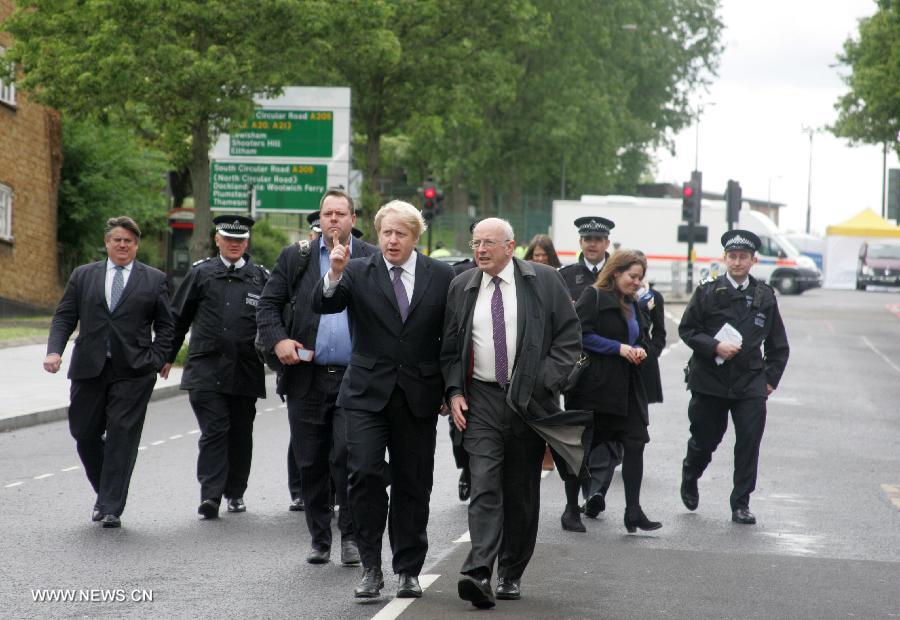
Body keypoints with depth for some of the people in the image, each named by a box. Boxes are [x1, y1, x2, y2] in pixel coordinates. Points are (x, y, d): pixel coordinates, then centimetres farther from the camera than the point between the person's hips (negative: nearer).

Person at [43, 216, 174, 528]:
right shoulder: (83, 276, 12)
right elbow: (64, 317, 9)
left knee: (122, 438, -6)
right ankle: (104, 494, 27)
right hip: (89, 370, 2)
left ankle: (111, 508, -3)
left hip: (133, 373, -2)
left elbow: (165, 326, 8)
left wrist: (156, 361, -5)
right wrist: (54, 351, -7)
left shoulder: (154, 280, 8)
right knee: (85, 434, 5)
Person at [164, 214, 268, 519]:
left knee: (240, 434, 9)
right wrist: (167, 356, 11)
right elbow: (177, 318, 12)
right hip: (206, 368, -1)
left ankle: (235, 492, 24)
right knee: (214, 431, -10)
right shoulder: (201, 273, 7)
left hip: (246, 369, 1)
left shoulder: (260, 277, 8)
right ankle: (210, 495, -12)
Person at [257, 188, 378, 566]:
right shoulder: (295, 258, 10)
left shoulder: (373, 260, 4)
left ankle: (351, 535, 1)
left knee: (348, 456, -14)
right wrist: (277, 340, -6)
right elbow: (267, 304, 9)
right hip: (307, 378, 3)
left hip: (355, 378, -3)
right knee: (311, 464, 7)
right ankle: (319, 538, 20)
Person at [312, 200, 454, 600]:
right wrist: (334, 274, -30)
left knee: (412, 485, 7)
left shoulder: (441, 276, 4)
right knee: (365, 475, -13)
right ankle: (371, 567, -3)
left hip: (418, 397, 1)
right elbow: (322, 306, -11)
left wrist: (450, 390, 5)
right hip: (368, 393, -1)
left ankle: (408, 571, 17)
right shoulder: (358, 272, 3)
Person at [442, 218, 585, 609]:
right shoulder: (462, 288, 7)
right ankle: (479, 574, -22)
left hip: (529, 401, 0)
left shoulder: (544, 281, 0)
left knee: (522, 492, 7)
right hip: (481, 401, 0)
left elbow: (569, 338, 1)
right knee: (484, 486, -13)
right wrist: (455, 391, 0)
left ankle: (511, 574, 18)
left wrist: (545, 384, -8)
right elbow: (450, 347, 13)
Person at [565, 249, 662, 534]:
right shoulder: (593, 297, -7)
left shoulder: (632, 304, 17)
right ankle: (571, 507, 16)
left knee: (635, 442, -5)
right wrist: (619, 348, -17)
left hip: (626, 386, 7)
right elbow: (582, 335, -16)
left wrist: (639, 350, 5)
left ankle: (633, 511, -5)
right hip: (594, 384, -7)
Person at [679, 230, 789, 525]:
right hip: (710, 380, -1)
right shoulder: (707, 292, 1)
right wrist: (715, 347, -14)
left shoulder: (765, 296, 7)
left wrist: (771, 378, 5)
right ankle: (689, 478, 40)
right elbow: (686, 330, 0)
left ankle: (741, 504, 2)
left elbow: (778, 344, 13)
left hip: (751, 382, 1)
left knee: (749, 442, -7)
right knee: (705, 439, 9)